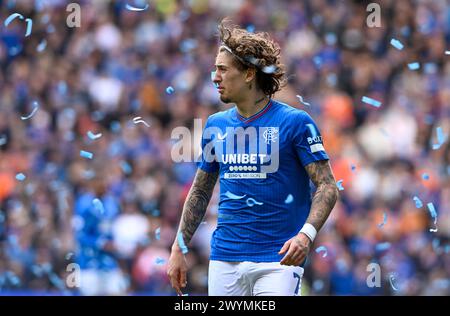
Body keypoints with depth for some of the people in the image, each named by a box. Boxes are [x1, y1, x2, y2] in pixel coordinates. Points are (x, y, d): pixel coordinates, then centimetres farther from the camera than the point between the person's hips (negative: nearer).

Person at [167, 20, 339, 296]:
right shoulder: (216, 125, 11)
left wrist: (306, 235, -24)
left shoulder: (295, 122, -5)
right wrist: (179, 249, 14)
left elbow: (327, 186, -8)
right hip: (225, 259, 5)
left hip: (278, 261, -5)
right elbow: (200, 192, 20)